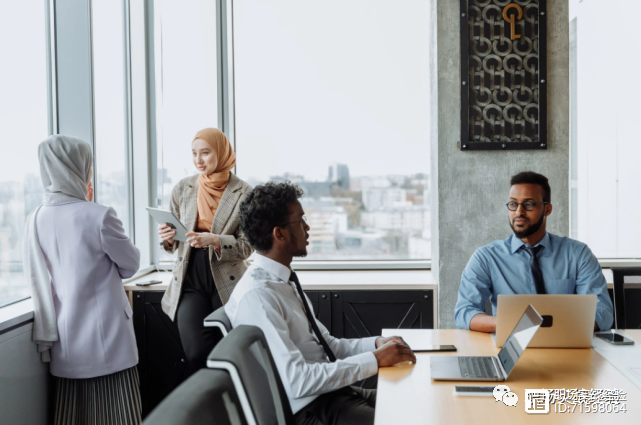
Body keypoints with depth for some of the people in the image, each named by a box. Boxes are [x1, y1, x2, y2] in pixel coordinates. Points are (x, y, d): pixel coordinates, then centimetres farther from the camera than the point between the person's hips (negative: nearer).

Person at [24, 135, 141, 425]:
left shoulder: (35, 221, 0)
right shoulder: (99, 216, -15)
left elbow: (35, 278, 10)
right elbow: (130, 265, 0)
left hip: (64, 344, 5)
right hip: (105, 341, -5)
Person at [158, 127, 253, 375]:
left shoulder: (243, 193, -1)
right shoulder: (183, 188, 8)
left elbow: (246, 246, -4)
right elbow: (172, 244, 15)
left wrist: (214, 241, -21)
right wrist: (167, 238, -9)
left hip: (227, 284, -1)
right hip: (190, 282, 1)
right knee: (197, 353, -14)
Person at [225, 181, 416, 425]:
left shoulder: (285, 282, 9)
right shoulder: (257, 295, -20)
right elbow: (297, 381, -26)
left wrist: (375, 344, 0)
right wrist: (374, 360, -21)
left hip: (336, 392, 9)